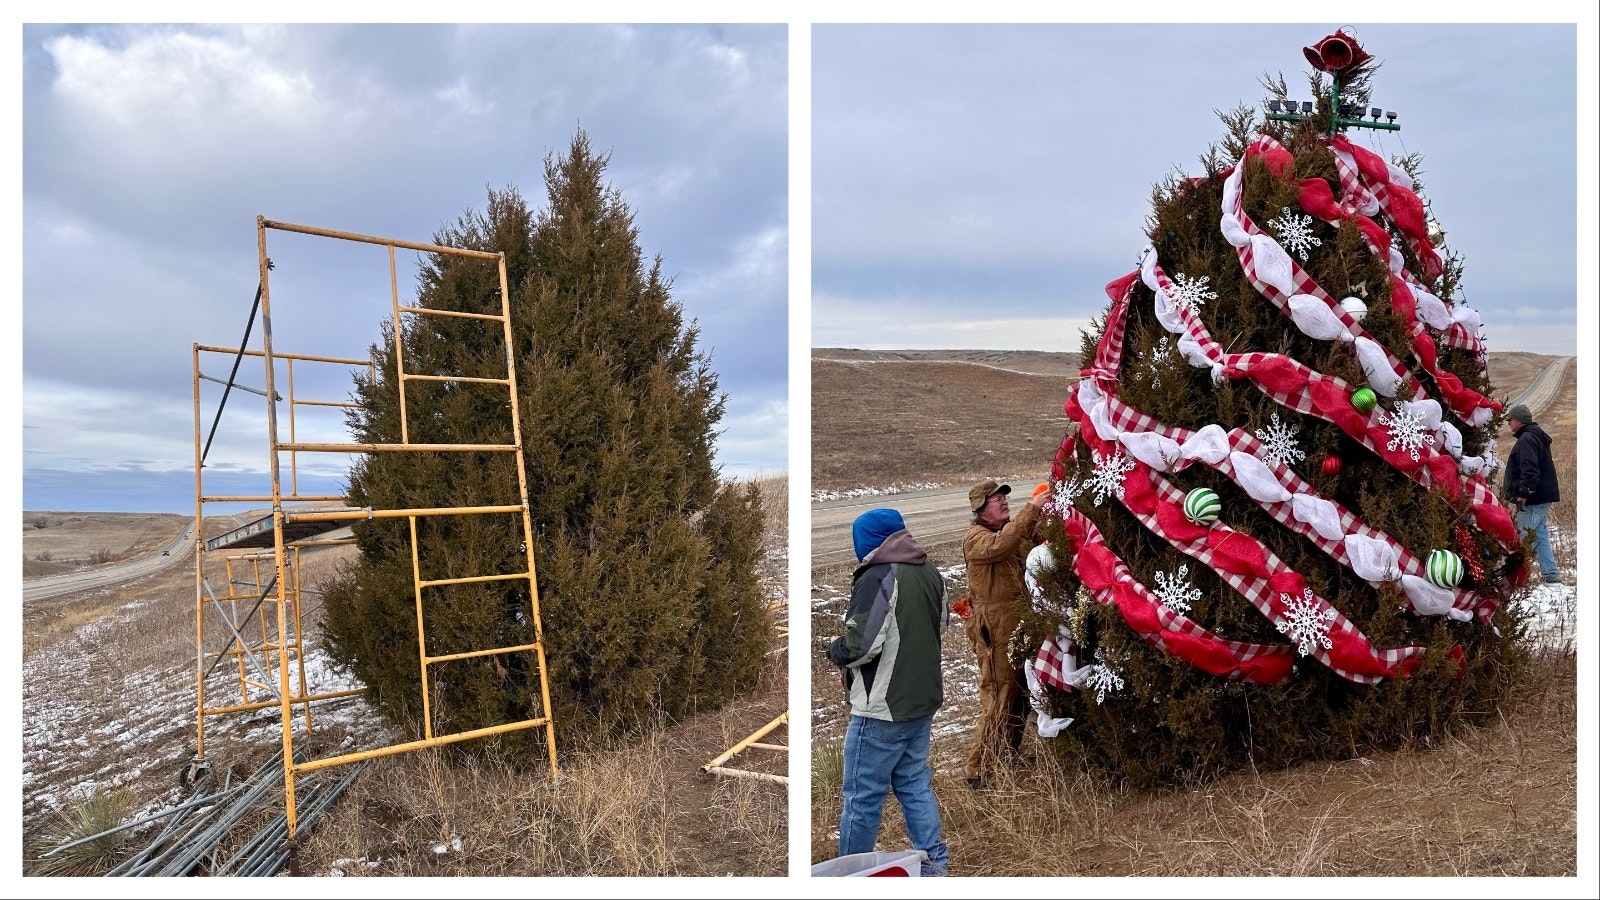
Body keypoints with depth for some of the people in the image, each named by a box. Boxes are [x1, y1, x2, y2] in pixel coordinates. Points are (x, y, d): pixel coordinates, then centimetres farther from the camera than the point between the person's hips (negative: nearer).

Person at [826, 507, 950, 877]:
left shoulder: (878, 577, -21)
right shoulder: (930, 573, 5)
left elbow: (860, 645, -24)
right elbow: (941, 625, 19)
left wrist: (834, 651, -5)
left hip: (883, 707, -8)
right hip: (923, 699, 8)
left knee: (863, 796, 5)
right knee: (915, 784, 20)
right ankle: (933, 863, 24)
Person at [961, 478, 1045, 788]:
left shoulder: (1015, 528, 14)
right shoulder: (976, 537, -10)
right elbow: (999, 545, -30)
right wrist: (1032, 509, -31)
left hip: (1022, 622, 8)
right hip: (995, 628, -8)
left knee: (1021, 693, 17)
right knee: (999, 696, -7)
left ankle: (1008, 758, 32)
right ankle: (980, 770, 2)